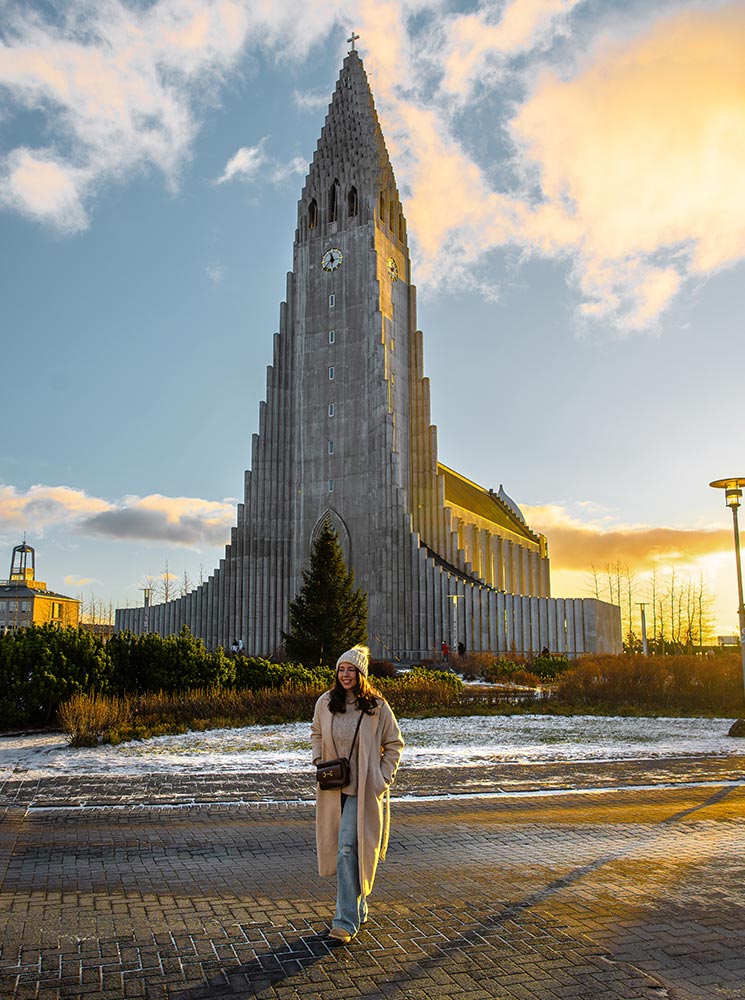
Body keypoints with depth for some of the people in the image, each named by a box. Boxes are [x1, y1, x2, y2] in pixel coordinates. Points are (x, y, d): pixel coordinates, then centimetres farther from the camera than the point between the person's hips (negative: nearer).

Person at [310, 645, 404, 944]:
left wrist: (384, 778, -5)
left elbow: (394, 744, 3)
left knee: (349, 849, -12)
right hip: (333, 786, 5)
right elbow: (316, 734, 20)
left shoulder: (377, 705, -8)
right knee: (337, 848, 14)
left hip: (363, 788, -4)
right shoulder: (325, 702, 1)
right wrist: (319, 762, 5)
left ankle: (346, 921, -6)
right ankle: (357, 907, 36)